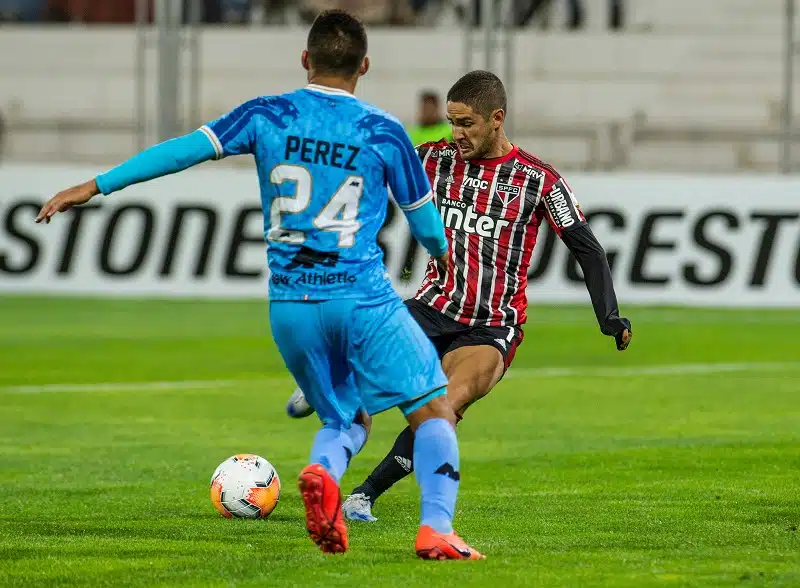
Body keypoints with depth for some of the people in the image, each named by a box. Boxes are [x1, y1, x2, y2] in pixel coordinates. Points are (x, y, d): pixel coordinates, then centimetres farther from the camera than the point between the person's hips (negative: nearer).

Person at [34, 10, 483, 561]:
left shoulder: (268, 116, 2)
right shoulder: (384, 132, -1)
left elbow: (184, 149, -1)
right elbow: (427, 225, 9)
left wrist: (95, 186, 5)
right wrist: (443, 251, 33)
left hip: (289, 303, 3)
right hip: (363, 298, -3)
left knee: (345, 420, 20)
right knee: (435, 412, 6)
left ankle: (323, 473, -15)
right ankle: (436, 530, -15)